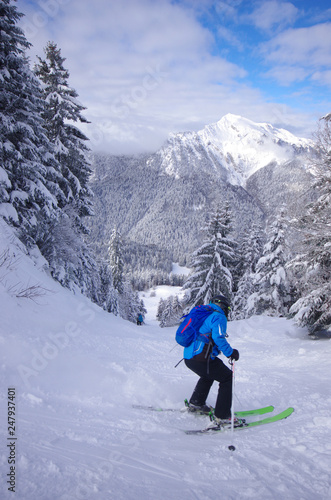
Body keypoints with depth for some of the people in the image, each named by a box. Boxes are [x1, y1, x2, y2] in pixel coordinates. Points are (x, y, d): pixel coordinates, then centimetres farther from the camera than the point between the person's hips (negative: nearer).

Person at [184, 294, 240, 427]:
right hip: (201, 359, -9)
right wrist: (230, 352, -6)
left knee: (209, 375, 34)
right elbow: (218, 338, -18)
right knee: (227, 377, 4)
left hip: (188, 357, 9)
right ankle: (222, 417, -1)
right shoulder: (219, 317, -4)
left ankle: (195, 403, 37)